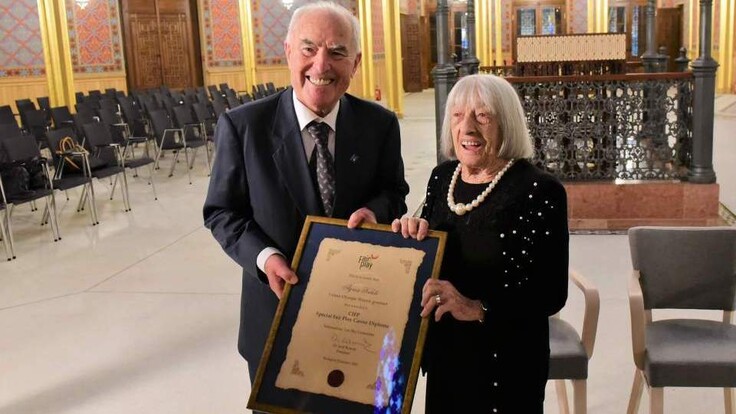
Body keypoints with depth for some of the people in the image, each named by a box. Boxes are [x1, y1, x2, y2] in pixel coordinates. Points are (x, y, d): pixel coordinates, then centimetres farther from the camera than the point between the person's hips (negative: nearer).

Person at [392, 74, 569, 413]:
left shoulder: (540, 191, -17)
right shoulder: (441, 176, 1)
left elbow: (551, 293, -19)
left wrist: (477, 309, -29)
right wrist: (411, 233, -11)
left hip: (506, 364, -5)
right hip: (442, 353, 6)